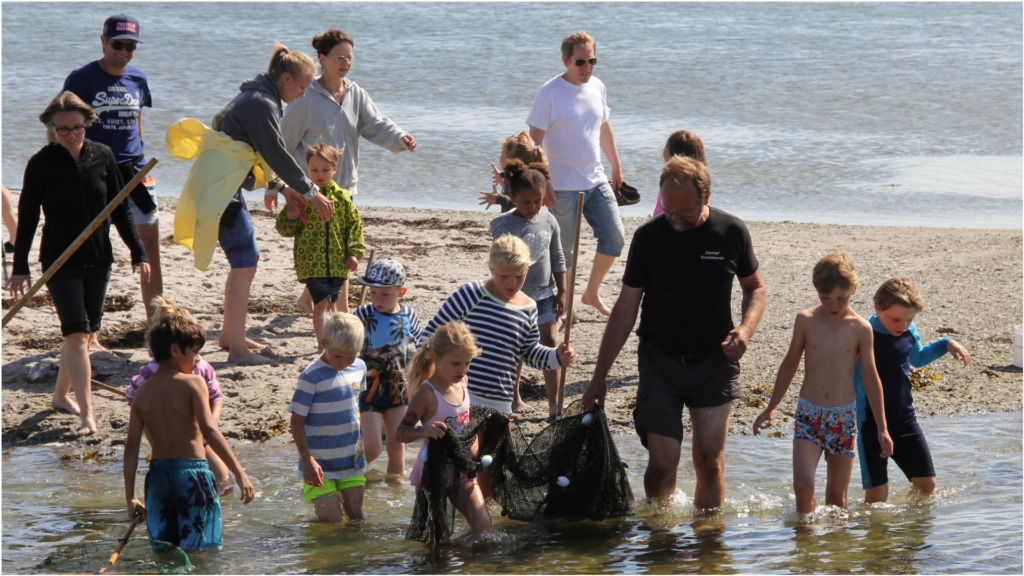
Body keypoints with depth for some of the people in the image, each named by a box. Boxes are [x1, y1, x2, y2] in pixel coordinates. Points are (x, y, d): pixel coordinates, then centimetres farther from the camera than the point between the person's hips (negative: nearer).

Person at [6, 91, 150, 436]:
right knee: (77, 333, -13)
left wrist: (138, 253, 7)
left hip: (98, 259, 4)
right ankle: (86, 414, -16)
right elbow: (27, 217, -4)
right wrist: (19, 267, -5)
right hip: (60, 261, -4)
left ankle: (61, 395, 32)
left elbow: (119, 210, 9)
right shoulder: (42, 164, -8)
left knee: (87, 333, 11)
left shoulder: (103, 157, 1)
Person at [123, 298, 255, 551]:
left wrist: (131, 497, 8)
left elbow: (131, 445, 4)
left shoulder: (143, 391, 7)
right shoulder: (193, 383, -7)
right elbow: (209, 430, -19)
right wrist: (239, 472, -21)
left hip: (157, 475, 5)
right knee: (199, 551, -1)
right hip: (191, 471, -5)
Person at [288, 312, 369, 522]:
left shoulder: (359, 368, 2)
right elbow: (297, 420, -14)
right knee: (332, 521, -5)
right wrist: (307, 461, -18)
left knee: (356, 516, 9)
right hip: (321, 465, -5)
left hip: (352, 460, 5)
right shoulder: (312, 376, -17)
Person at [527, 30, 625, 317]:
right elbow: (534, 141, -14)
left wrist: (616, 167, 23)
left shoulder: (597, 87, 6)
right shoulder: (549, 93, -13)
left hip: (597, 182, 6)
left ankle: (592, 293, 22)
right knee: (563, 250, 0)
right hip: (562, 186, -6)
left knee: (615, 238, 5)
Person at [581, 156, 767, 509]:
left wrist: (745, 329, -9)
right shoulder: (649, 237, -4)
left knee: (710, 460, -3)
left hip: (715, 362, 1)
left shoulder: (731, 232, -3)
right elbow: (625, 310, 2)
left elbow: (755, 287, 13)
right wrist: (599, 376, 1)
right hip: (661, 361, 0)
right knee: (662, 463, -6)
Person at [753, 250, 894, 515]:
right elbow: (790, 364, 12)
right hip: (809, 414, 0)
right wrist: (772, 407, 14)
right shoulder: (806, 320, -1)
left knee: (837, 498, 3)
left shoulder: (860, 329, -2)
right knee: (803, 483, -17)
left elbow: (870, 378, 5)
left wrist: (882, 428, 6)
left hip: (844, 417, 0)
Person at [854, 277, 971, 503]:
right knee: (877, 494, -10)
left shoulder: (910, 332, 3)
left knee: (926, 485, 5)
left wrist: (946, 344, 17)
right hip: (872, 424, -6)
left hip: (905, 420, 6)